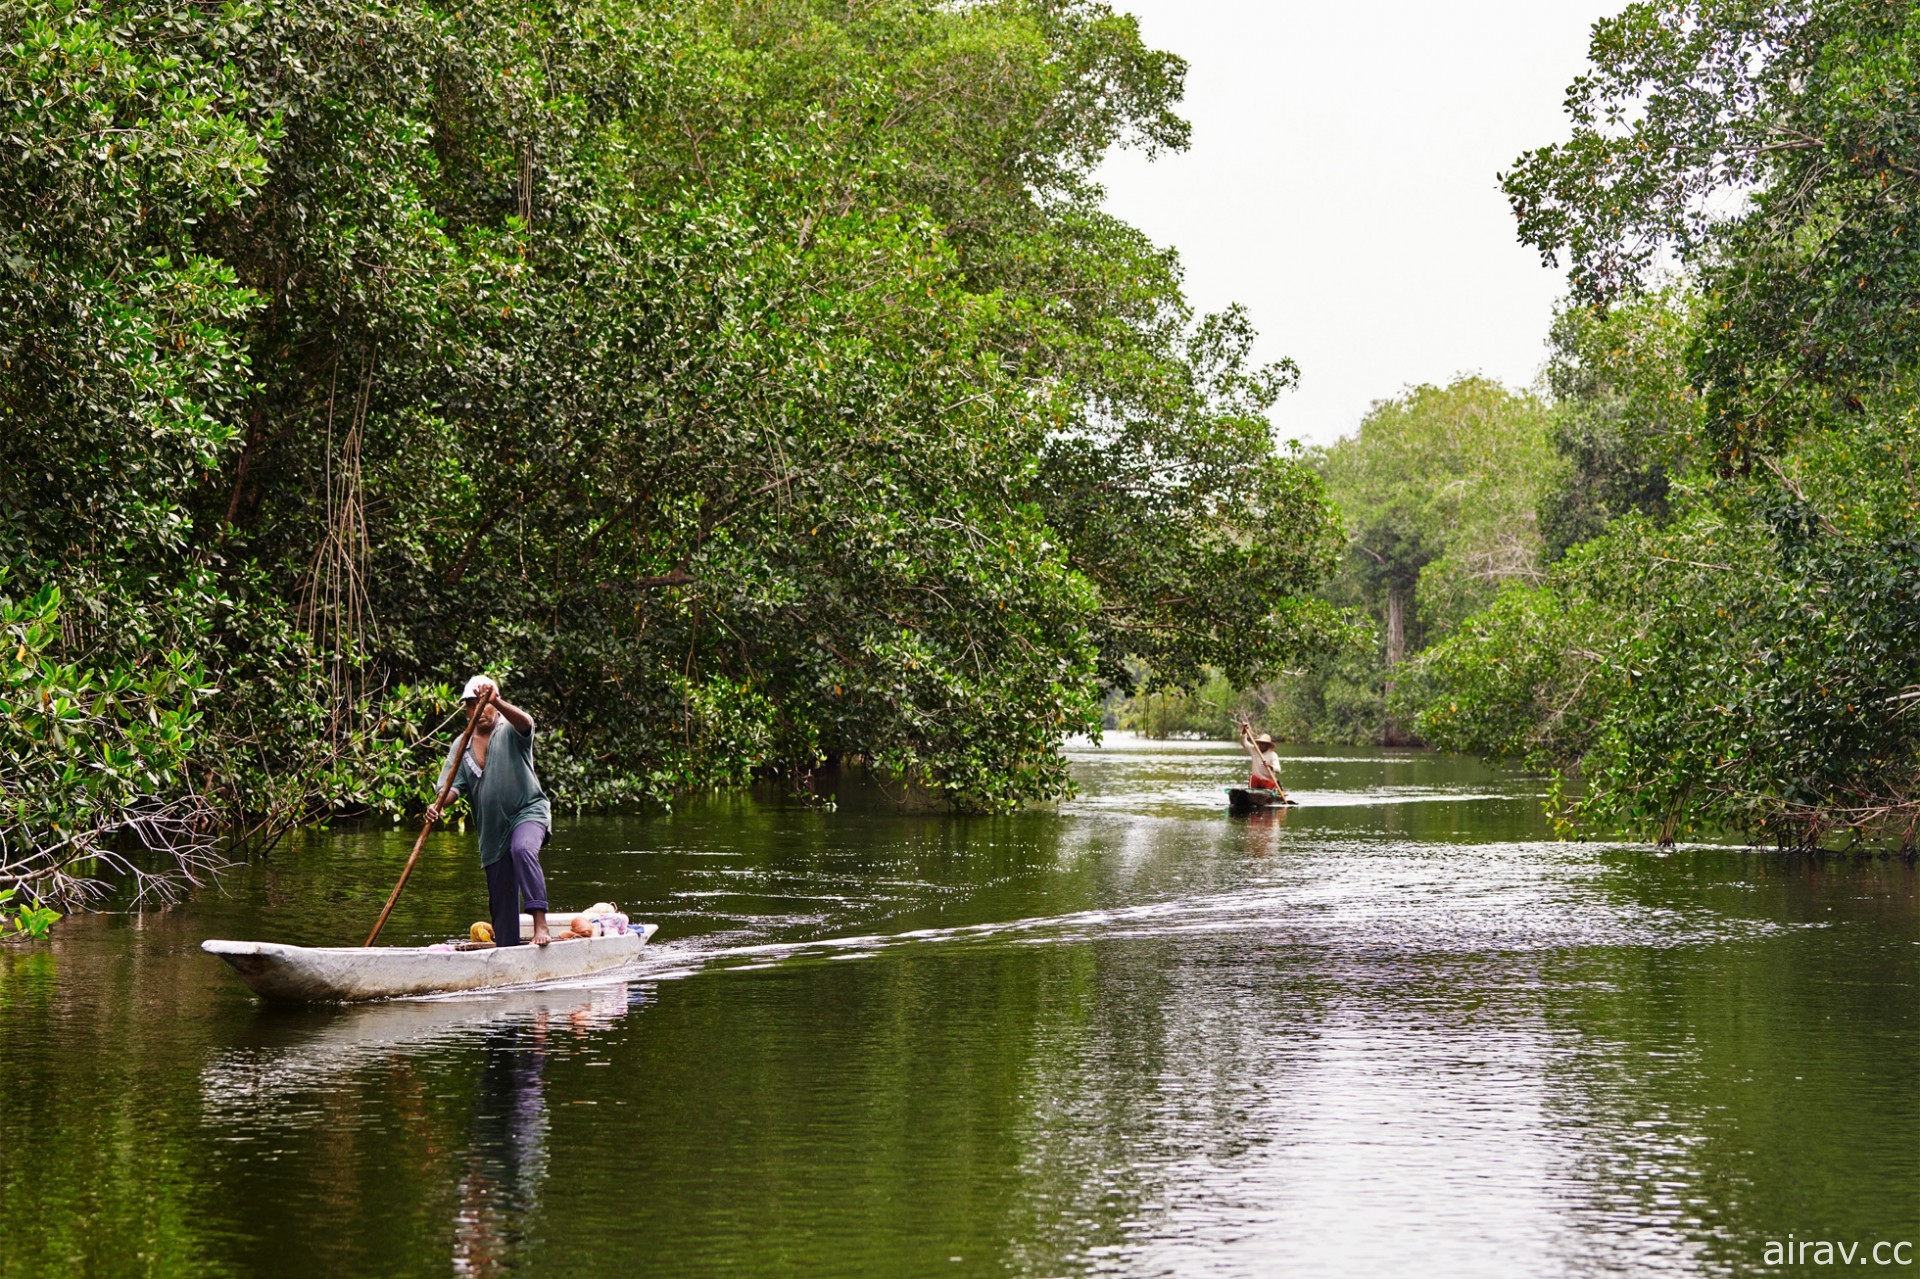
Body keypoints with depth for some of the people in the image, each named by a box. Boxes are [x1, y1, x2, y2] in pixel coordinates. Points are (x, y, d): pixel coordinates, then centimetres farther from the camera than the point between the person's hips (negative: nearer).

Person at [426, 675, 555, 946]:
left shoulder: (510, 731, -1)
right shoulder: (462, 746, 11)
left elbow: (525, 722, -25)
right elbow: (454, 784, 1)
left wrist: (495, 702, -42)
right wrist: (438, 805, -21)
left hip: (528, 811, -5)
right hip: (493, 827, 5)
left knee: (522, 849, -36)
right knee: (500, 896, 8)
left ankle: (540, 924, -42)